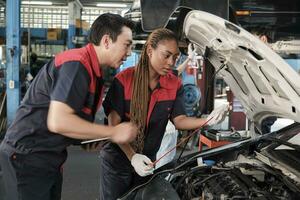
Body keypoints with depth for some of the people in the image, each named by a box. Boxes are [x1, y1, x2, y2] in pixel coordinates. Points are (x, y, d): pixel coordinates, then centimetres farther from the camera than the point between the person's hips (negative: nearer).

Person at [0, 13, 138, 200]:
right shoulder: (76, 64, -22)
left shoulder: (94, 71, 8)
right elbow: (58, 121, -29)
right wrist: (113, 132, -22)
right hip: (26, 157, -9)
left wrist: (90, 140, 4)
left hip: (50, 157, 9)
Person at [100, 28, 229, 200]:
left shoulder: (175, 85, -5)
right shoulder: (123, 80, -18)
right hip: (116, 159, -3)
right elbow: (114, 125, -18)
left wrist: (207, 121, -26)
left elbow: (179, 120, -7)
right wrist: (132, 156, -29)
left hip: (147, 161, 4)